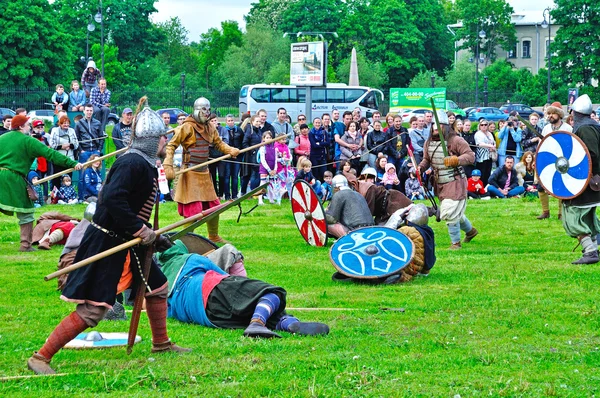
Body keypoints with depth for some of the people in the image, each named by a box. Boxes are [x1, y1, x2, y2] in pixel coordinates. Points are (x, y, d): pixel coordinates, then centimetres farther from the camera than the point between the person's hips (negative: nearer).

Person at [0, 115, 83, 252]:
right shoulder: (28, 141, 0)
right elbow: (51, 154, -4)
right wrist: (73, 163, -5)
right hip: (14, 179, -5)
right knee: (25, 213, 7)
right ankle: (25, 244, 4)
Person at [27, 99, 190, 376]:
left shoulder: (146, 166, 11)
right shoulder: (132, 164, -20)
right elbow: (113, 199, -31)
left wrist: (153, 237, 11)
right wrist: (142, 231, -26)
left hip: (126, 242, 10)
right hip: (105, 244, -10)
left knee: (157, 287, 20)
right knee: (91, 310, -11)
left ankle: (161, 344, 40)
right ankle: (41, 358, -5)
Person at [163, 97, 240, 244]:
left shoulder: (210, 127, 8)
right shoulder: (187, 127, -14)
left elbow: (218, 143, 15)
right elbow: (171, 145, -14)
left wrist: (231, 150, -6)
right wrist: (168, 166, -23)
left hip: (204, 173, 7)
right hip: (190, 174, -7)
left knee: (213, 206, 16)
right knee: (193, 210, -9)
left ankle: (213, 236, 35)